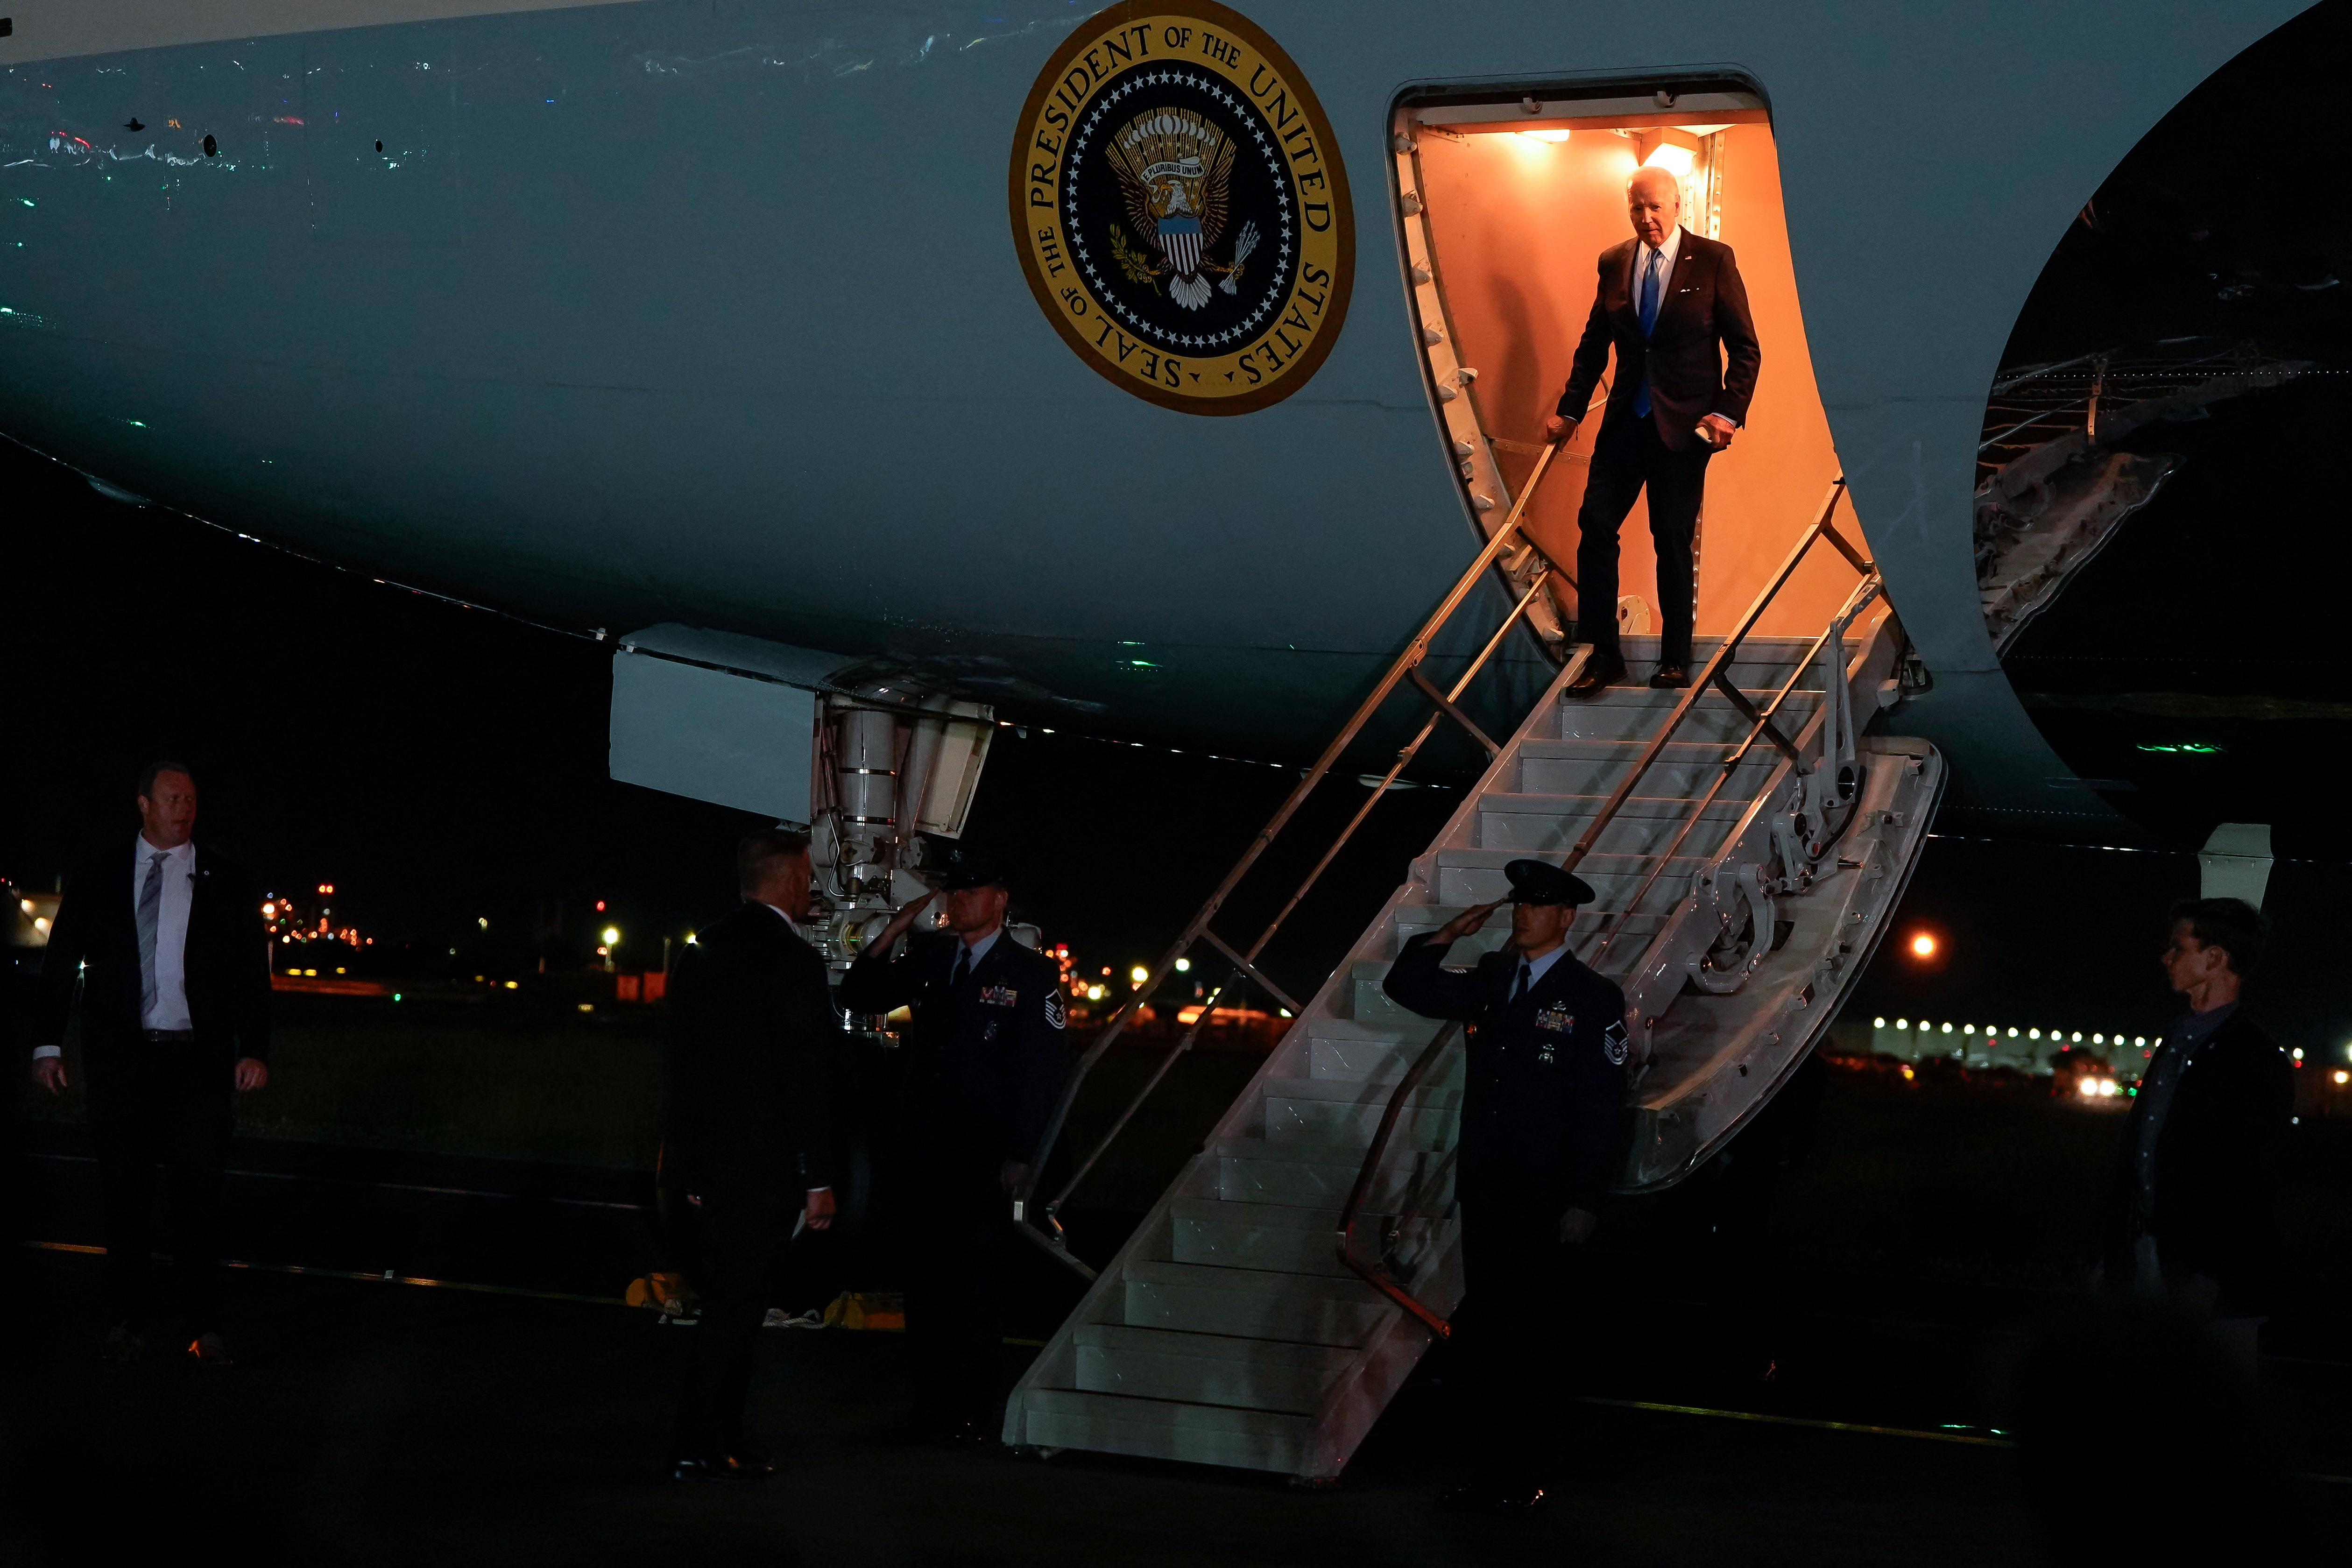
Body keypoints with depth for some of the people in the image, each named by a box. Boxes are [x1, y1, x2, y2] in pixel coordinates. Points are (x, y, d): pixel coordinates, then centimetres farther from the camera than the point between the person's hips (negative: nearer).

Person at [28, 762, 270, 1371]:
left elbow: (251, 971, 4)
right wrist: (48, 1044, -1)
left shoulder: (223, 883, 6)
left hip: (198, 1059, -1)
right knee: (124, 1189, 4)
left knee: (199, 1189, -2)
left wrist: (254, 1048, -6)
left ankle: (203, 1327, 4)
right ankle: (125, 1321, 13)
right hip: (122, 1057, 1)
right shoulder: (100, 879, 7)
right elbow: (60, 962, 7)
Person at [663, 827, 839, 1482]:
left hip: (706, 1159, 8)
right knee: (737, 1303, -3)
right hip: (764, 1163, -8)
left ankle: (722, 1434, 22)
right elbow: (808, 1080, -16)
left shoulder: (700, 953, 10)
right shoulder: (794, 962, -14)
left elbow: (682, 1065, 15)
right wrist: (818, 1180, -12)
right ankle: (699, 1447, -1)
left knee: (729, 1299, 15)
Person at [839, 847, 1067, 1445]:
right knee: (925, 1278, 8)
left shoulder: (1031, 974, -2)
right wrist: (891, 934, 1)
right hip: (922, 1150, 5)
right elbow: (857, 999, 14)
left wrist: (1021, 1154, -11)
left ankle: (975, 1411, 5)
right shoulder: (927, 958, 11)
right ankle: (932, 1401, 16)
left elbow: (1045, 1070, -5)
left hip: (984, 1158, -5)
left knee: (978, 1282, -1)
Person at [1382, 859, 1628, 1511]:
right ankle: (1492, 1474, 15)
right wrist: (1450, 934, 4)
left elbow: (1601, 1106, -8)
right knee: (1488, 1333, 8)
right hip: (1484, 1187, 6)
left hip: (1543, 1196, -6)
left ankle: (1524, 1479, 6)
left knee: (1532, 1335, 0)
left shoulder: (1593, 999, -5)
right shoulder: (1492, 980, 12)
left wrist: (1585, 1202, -13)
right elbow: (1406, 987, 19)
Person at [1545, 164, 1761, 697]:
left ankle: (1676, 659, 13)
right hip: (1625, 419, 4)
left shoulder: (1713, 260, -3)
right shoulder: (1614, 263, 8)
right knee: (1595, 525, -5)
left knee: (1674, 541, 1)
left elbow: (1745, 347, -2)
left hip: (1685, 425, -4)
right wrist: (1570, 410, 10)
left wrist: (1729, 412, -12)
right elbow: (1594, 343, 15)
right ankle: (1603, 654, 3)